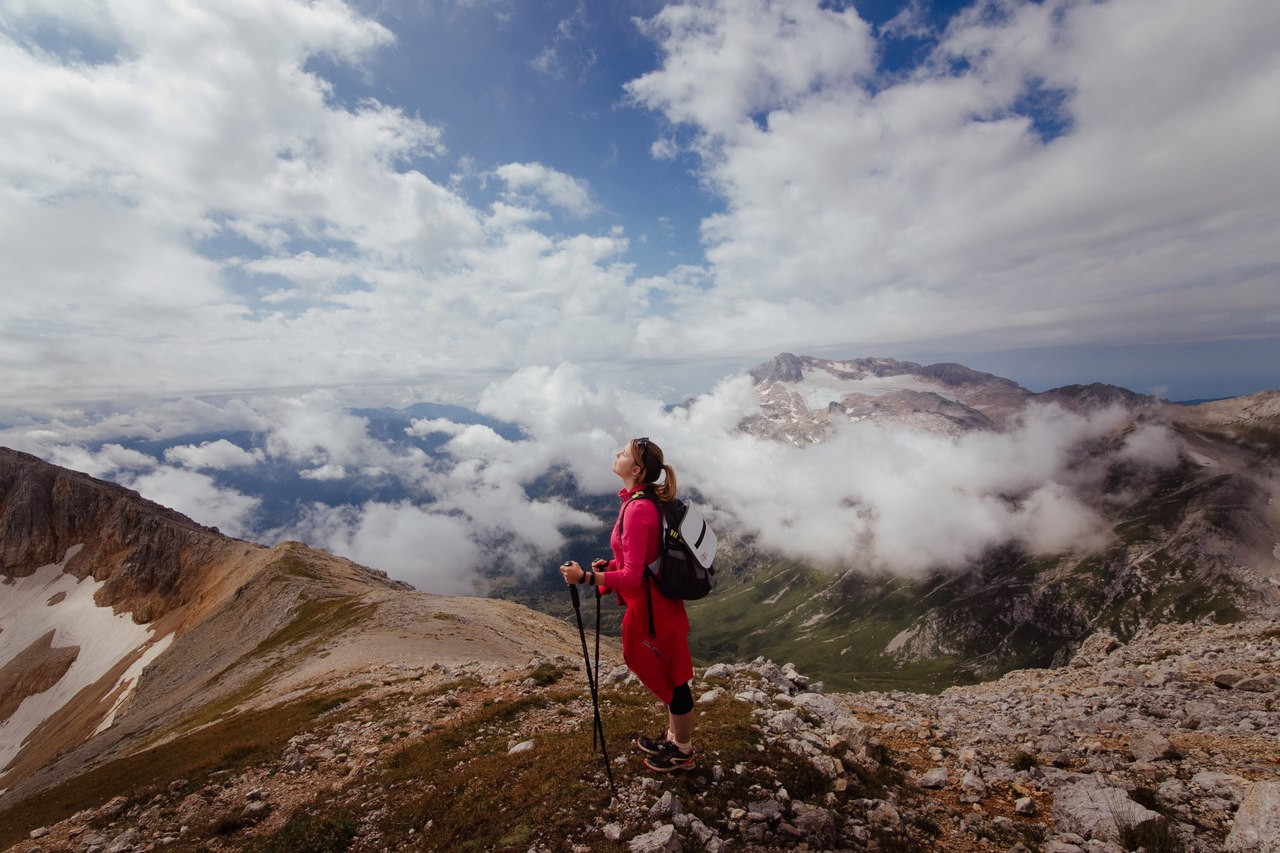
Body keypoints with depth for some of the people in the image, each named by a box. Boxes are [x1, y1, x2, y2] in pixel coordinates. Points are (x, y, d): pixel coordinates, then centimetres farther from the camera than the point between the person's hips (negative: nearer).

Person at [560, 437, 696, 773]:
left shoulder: (637, 509, -28)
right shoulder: (646, 500, 1)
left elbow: (633, 576, -27)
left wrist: (585, 576, -26)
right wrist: (608, 566, 9)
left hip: (651, 606, -9)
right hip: (659, 600, 9)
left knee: (671, 679, 13)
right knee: (666, 675, 26)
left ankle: (682, 752, 36)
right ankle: (673, 736, 48)